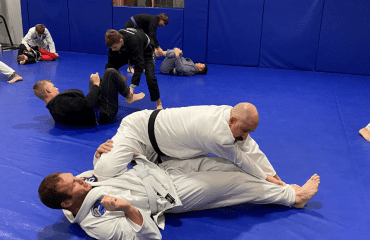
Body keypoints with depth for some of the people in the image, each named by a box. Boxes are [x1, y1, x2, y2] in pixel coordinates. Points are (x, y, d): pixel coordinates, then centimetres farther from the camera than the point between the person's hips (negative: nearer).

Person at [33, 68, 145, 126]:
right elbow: (86, 104, -32)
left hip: (97, 111, 10)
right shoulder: (61, 102, -27)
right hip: (104, 113, -10)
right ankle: (129, 96, 13)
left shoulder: (53, 107, 7)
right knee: (111, 73, -7)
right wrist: (96, 84, -18)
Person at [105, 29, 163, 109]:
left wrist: (132, 87, -47)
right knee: (109, 67, -8)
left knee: (150, 77, -26)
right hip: (127, 51, 6)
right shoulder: (114, 40, -27)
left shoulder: (134, 41, -44)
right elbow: (111, 62, -20)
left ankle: (159, 103, -5)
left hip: (145, 51, -6)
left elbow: (139, 65, -44)